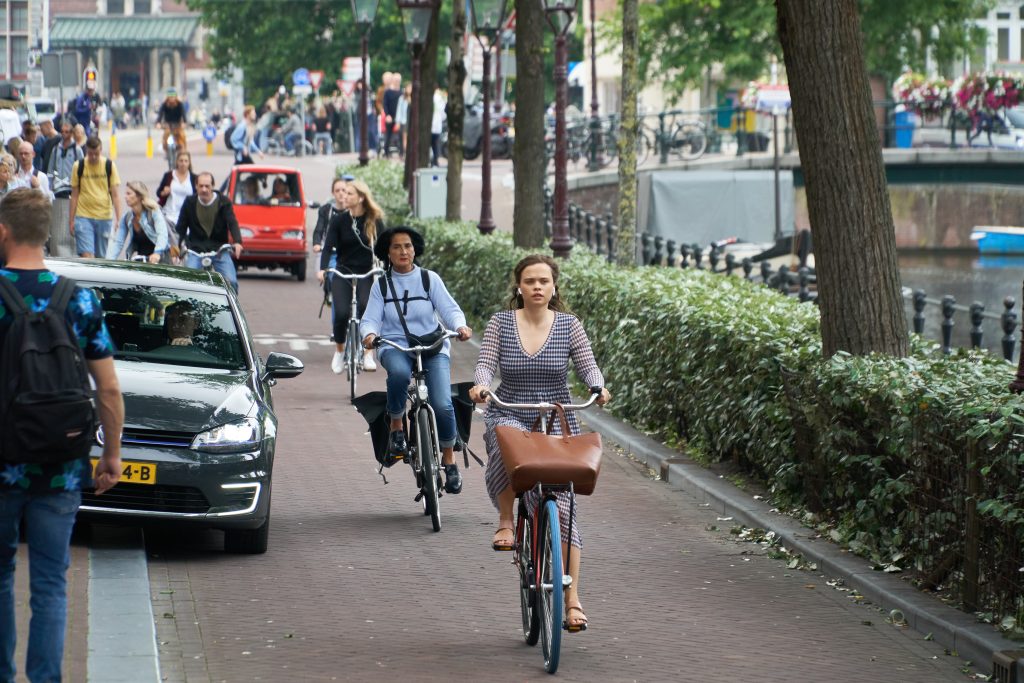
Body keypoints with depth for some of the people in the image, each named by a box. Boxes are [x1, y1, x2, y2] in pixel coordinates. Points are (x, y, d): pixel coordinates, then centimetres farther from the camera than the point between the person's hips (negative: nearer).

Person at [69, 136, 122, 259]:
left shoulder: (110, 166, 1)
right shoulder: (78, 166, 1)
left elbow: (115, 195, 2)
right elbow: (74, 195, 6)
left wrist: (118, 219, -5)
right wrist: (72, 220, 3)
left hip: (105, 217, 1)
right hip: (83, 217, -1)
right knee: (86, 256, -13)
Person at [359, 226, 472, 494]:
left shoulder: (430, 279, 7)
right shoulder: (381, 285, 10)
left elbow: (449, 309, 0)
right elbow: (371, 319, 2)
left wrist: (460, 326, -23)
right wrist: (369, 334, -22)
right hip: (395, 345, 0)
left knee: (442, 405, -19)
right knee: (399, 372, -39)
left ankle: (449, 459, 5)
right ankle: (396, 428, -14)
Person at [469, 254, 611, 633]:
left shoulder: (569, 325, 3)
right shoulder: (500, 323, 3)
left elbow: (587, 365, -3)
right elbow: (486, 362, -6)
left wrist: (598, 388, -25)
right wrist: (482, 384, -28)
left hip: (557, 424, 1)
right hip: (509, 416, -1)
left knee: (561, 506, -9)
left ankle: (572, 600, -5)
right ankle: (505, 521, -17)